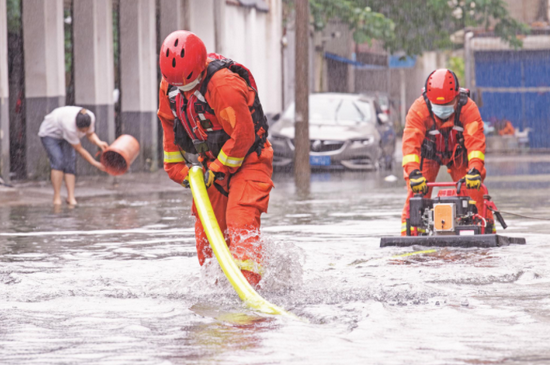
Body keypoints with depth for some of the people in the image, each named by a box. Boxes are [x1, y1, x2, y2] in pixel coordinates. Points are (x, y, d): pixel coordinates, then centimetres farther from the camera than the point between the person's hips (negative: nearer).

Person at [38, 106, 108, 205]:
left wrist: (99, 143, -25)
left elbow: (90, 134, -3)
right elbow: (80, 150, -31)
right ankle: (57, 198, -19)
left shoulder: (90, 118, -24)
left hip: (64, 136, 6)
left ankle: (71, 197, -14)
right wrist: (95, 164, -26)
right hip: (49, 134, -6)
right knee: (58, 162, -23)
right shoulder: (70, 127, -42)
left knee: (70, 162, -11)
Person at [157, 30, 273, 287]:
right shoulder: (169, 83, -7)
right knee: (207, 226, 6)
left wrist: (219, 169, -18)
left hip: (248, 158, -7)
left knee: (240, 219, -23)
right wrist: (176, 166, 7)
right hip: (213, 160, 7)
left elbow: (243, 134, -26)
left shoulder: (225, 85, -30)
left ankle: (247, 280, -32)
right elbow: (169, 123, 10)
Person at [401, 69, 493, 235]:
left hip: (459, 152, 1)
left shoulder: (468, 108, -31)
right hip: (429, 153, -1)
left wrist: (475, 169, -50)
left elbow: (475, 140, -37)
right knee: (417, 189, -17)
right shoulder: (418, 109, -32)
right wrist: (413, 172, -51)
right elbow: (410, 142, -38)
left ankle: (487, 227, 1)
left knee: (474, 187, -13)